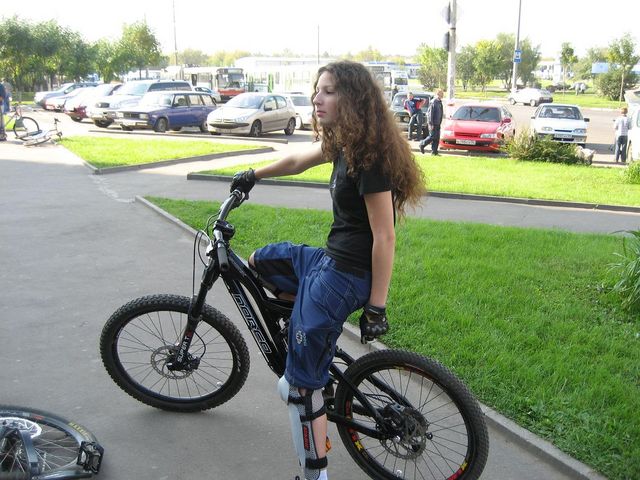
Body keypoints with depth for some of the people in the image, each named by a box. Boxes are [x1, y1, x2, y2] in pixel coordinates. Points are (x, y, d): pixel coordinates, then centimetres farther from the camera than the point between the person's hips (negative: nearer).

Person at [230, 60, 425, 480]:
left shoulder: (369, 155, -22)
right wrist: (253, 175, 39)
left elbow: (384, 237, -22)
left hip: (344, 276, -10)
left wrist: (376, 306, -18)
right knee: (261, 261, 27)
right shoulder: (343, 143, 6)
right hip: (331, 260, 10)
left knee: (302, 383, 1)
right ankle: (301, 359, 28)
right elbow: (298, 161, 25)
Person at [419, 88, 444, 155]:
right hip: (433, 123, -8)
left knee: (437, 138, 5)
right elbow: (430, 114, -16)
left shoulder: (440, 102, 13)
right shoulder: (433, 103, -13)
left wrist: (440, 122, 16)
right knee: (433, 137, -8)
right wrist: (431, 124, -19)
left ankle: (434, 151, 8)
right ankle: (422, 145, 11)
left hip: (438, 124, 8)